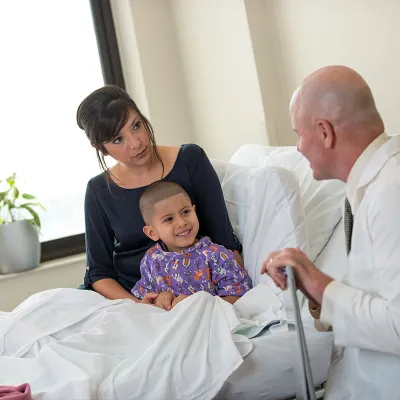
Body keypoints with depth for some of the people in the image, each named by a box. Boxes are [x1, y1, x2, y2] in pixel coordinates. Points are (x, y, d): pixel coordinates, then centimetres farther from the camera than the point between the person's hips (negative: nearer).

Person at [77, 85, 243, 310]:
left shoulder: (190, 160, 0)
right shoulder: (99, 191, 4)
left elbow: (224, 239, 1)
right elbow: (98, 271, 4)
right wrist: (136, 304, -14)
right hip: (127, 296, 2)